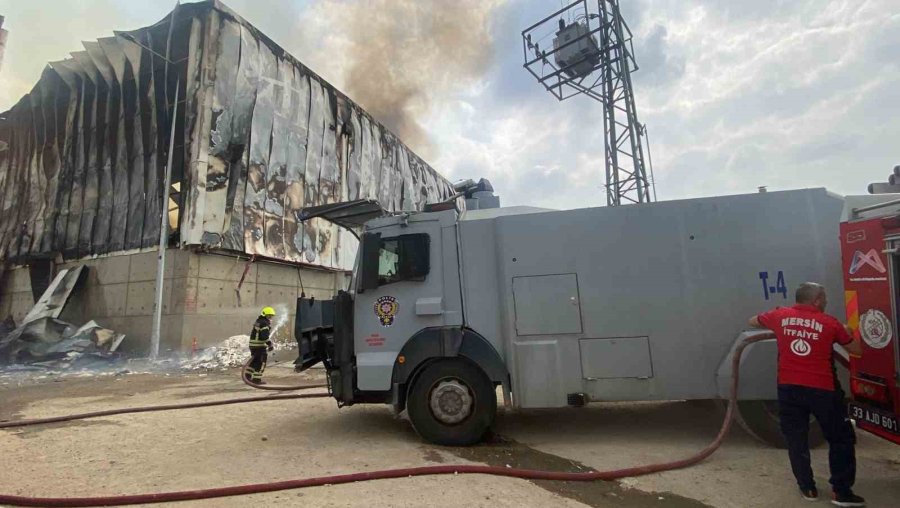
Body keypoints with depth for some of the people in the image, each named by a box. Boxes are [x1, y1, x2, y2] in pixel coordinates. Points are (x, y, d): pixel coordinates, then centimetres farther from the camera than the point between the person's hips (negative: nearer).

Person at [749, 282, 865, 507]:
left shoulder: (780, 316, 2)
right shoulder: (830, 323, -2)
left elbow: (752, 321, 20)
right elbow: (856, 349, 12)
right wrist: (845, 332, 30)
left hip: (789, 388, 2)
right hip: (822, 389, -2)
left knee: (796, 440, 13)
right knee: (841, 439, 15)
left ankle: (808, 488, 21)